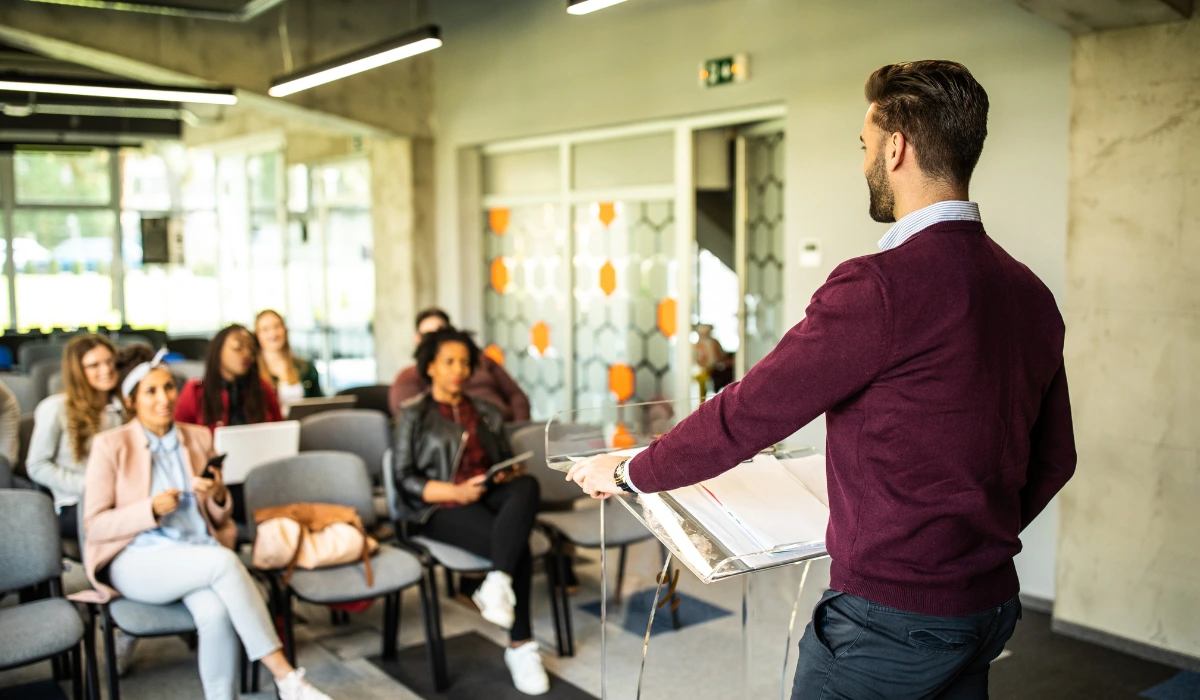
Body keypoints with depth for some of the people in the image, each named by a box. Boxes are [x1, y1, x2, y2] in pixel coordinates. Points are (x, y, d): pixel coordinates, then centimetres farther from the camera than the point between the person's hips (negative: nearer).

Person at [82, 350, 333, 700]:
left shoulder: (199, 438, 10)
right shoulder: (110, 445, -2)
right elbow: (94, 525, -4)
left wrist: (218, 495, -8)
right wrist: (151, 509, -19)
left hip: (199, 552, 4)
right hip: (137, 559, -3)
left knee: (216, 614, -32)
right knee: (223, 561, -33)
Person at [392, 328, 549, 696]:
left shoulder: (485, 412, 23)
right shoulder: (415, 415, 7)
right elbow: (406, 480, -2)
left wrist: (507, 474, -4)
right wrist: (457, 492, -16)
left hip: (490, 496, 4)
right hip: (441, 508, -4)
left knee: (527, 485, -34)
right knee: (518, 549, -30)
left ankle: (497, 583, -45)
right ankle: (520, 647, -20)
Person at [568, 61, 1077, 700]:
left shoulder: (880, 286, -23)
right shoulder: (1030, 292, 3)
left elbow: (751, 413, -18)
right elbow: (1054, 460, 12)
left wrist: (629, 471, -4)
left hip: (891, 612, -8)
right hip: (992, 606, 8)